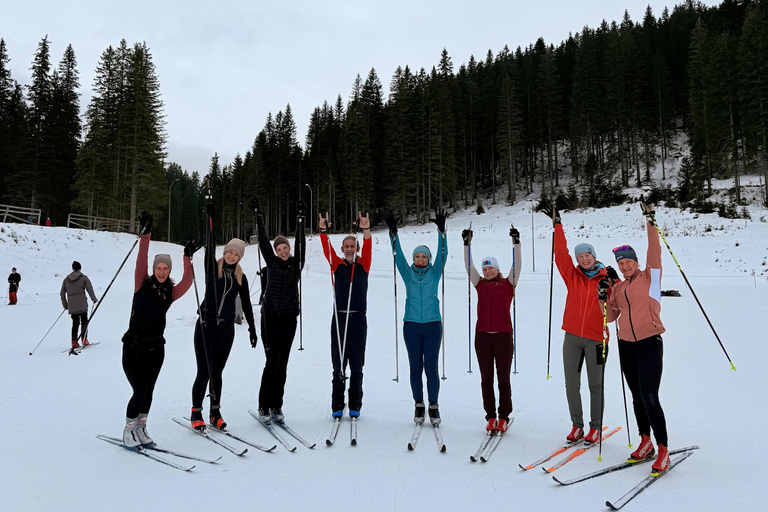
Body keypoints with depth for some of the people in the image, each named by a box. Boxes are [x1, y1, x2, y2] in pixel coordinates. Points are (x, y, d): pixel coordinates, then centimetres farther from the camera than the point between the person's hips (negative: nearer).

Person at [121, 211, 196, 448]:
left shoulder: (170, 293, 4)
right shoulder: (142, 285, -2)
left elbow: (187, 282, -11)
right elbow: (140, 262, -14)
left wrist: (188, 259, -16)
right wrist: (145, 235, -21)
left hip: (155, 348, 4)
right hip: (133, 347, -4)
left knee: (148, 391, 12)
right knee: (140, 391, -7)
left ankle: (140, 429, 30)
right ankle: (128, 430, 14)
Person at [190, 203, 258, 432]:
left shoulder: (241, 277, 8)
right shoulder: (212, 267, 0)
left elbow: (246, 304, 11)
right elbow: (210, 245, -15)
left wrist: (252, 328, 9)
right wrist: (211, 218, -23)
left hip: (226, 327, 3)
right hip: (206, 324, -3)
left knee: (217, 371, 11)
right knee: (204, 372, -4)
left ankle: (215, 412, 21)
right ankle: (196, 413, 10)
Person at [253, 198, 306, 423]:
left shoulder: (297, 263, 6)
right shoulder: (272, 262, 5)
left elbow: (301, 243, -2)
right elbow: (263, 241, 2)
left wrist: (301, 219, -7)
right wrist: (258, 215, 0)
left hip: (289, 316, 2)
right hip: (270, 315, -2)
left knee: (282, 362, 5)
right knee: (272, 360, -7)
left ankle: (276, 406, 13)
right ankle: (263, 406, 4)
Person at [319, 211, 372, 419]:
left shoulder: (363, 265, 7)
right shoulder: (337, 265, 8)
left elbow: (367, 249, -10)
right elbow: (327, 249, -7)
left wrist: (366, 230, -27)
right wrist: (323, 230, -23)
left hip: (358, 320, 0)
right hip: (339, 319, 0)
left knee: (357, 366, 6)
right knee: (338, 365, 4)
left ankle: (355, 406, 15)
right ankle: (337, 406, 12)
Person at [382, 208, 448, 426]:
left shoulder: (434, 273, 5)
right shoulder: (408, 273, 6)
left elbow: (442, 254, -7)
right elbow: (398, 254, -2)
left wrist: (441, 230, -17)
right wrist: (393, 231, -13)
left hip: (432, 326, -1)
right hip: (411, 326, 1)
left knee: (431, 368, 0)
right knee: (415, 368, 7)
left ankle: (434, 406, 15)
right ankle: (419, 405, 20)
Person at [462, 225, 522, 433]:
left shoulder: (508, 283, 5)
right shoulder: (480, 284, 10)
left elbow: (517, 265, -5)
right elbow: (469, 266, 4)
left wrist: (516, 243, -13)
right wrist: (467, 244, -3)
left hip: (503, 336, -2)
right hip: (482, 336, 3)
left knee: (503, 378, 4)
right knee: (486, 378, 7)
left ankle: (503, 417, 14)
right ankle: (490, 416, 17)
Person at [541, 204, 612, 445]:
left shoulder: (607, 279, -1)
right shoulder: (572, 276, 4)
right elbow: (561, 254, -4)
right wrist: (557, 225, -8)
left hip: (596, 339, -2)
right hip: (572, 337, 2)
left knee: (595, 385, 8)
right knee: (571, 384, 6)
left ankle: (596, 427, 22)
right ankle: (577, 425, 20)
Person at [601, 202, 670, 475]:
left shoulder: (650, 276, -1)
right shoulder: (618, 287, 11)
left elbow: (654, 252, -16)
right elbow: (610, 317, 12)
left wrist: (651, 222, -22)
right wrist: (604, 297, -4)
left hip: (649, 343, -6)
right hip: (626, 345, 6)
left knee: (649, 398, -11)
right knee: (637, 397, 14)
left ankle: (663, 451, 1)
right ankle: (645, 443, 27)